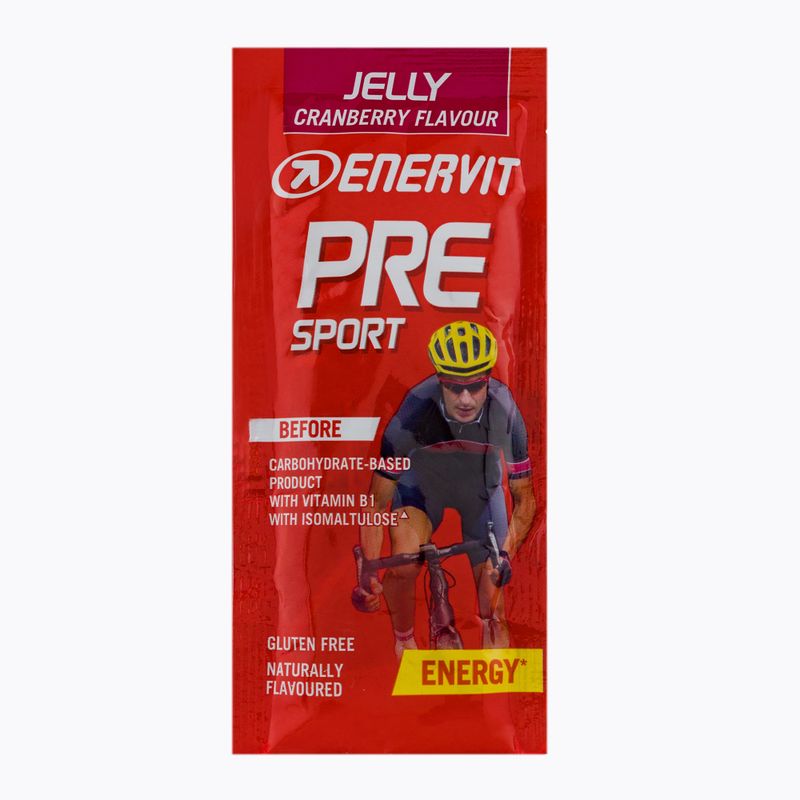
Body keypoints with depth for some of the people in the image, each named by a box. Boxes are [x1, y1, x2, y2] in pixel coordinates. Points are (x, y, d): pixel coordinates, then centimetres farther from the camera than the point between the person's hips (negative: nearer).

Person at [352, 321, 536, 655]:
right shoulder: (411, 416, -36)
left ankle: (492, 627, 34)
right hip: (423, 481, -1)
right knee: (403, 567, -25)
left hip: (481, 488, 2)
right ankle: (404, 640, 5)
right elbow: (376, 504, -26)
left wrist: (506, 554, -30)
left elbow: (524, 500, -17)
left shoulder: (505, 413, -31)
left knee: (491, 592, -1)